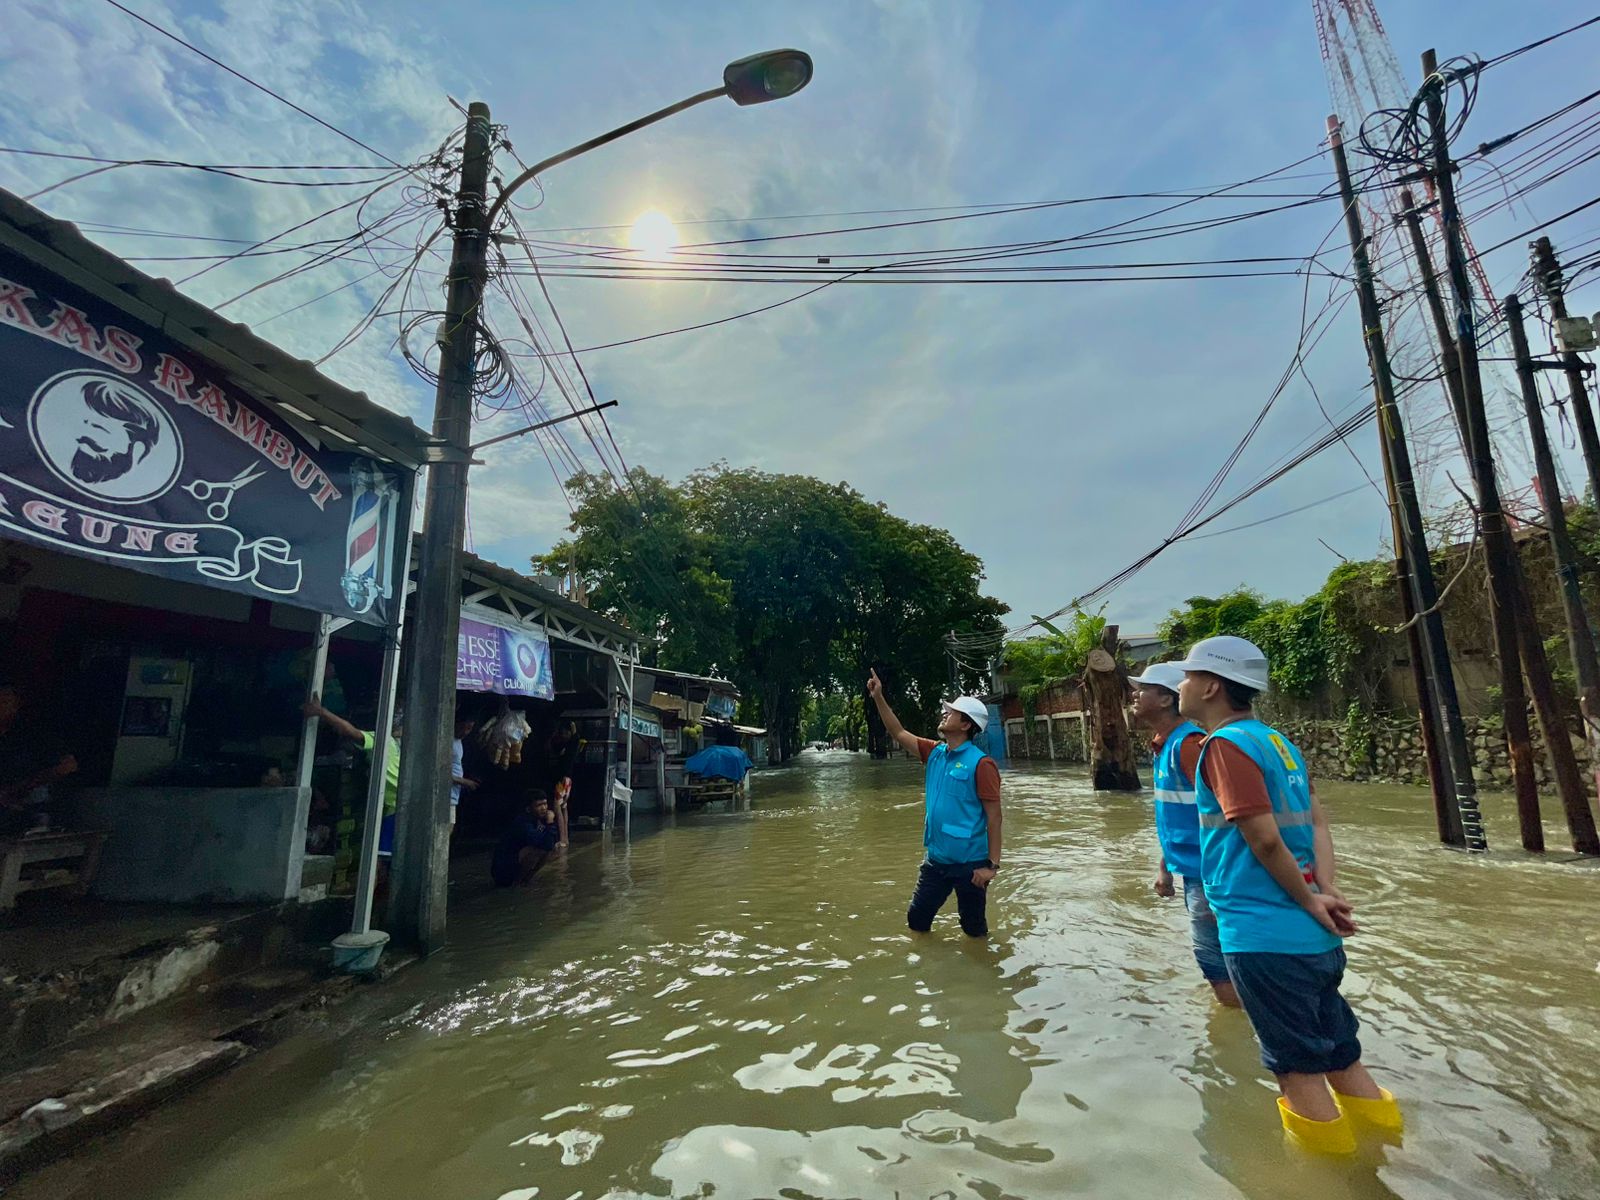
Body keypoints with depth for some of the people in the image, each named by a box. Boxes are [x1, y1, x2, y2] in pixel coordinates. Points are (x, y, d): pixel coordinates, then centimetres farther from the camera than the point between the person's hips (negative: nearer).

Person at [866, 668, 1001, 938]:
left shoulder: (980, 764, -17)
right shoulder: (935, 753, 3)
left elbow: (994, 817, -16)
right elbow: (899, 733, 9)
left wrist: (992, 864, -17)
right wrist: (878, 698, 1)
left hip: (969, 862, -6)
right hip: (936, 859, 7)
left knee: (974, 930, 12)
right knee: (916, 920, 15)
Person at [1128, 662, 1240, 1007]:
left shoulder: (1188, 743, -20)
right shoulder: (1162, 746, 9)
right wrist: (1164, 867, 19)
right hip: (1191, 871, 9)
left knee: (1215, 960, 0)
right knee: (1215, 958, 20)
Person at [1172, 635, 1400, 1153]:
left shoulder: (1226, 743, -17)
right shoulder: (1277, 740, 10)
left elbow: (1265, 839, -20)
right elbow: (1316, 821, 7)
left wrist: (1311, 901, -7)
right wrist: (1325, 889, -3)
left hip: (1265, 935, -8)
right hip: (1315, 936, 8)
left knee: (1300, 1070, 9)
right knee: (1342, 1058, 21)